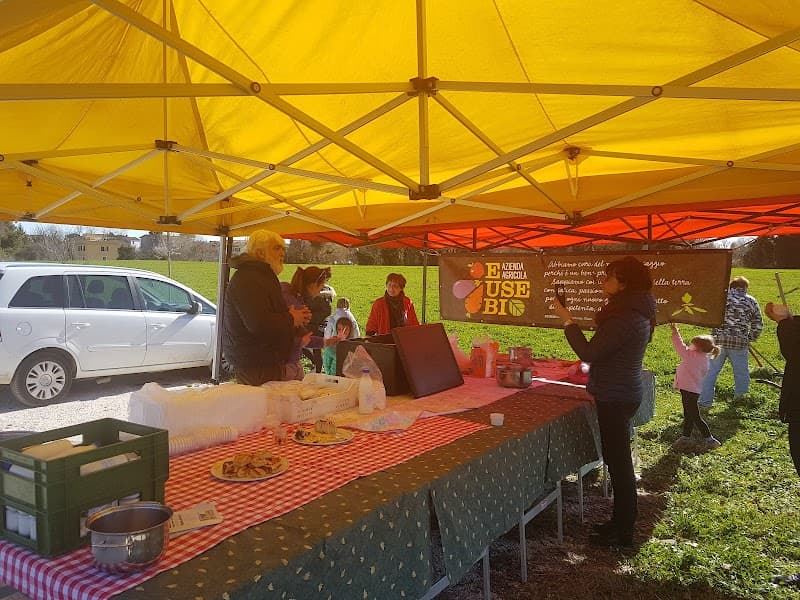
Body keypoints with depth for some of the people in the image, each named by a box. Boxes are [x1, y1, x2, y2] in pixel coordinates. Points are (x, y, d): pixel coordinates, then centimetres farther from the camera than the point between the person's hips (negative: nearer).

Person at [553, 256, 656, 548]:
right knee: (618, 459, 19)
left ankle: (623, 532, 16)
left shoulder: (626, 318, -24)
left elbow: (589, 353, -24)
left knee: (617, 461, 2)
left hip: (616, 398, -10)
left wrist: (567, 319, -18)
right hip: (622, 394, 10)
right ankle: (622, 521, 33)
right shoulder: (634, 311, 9)